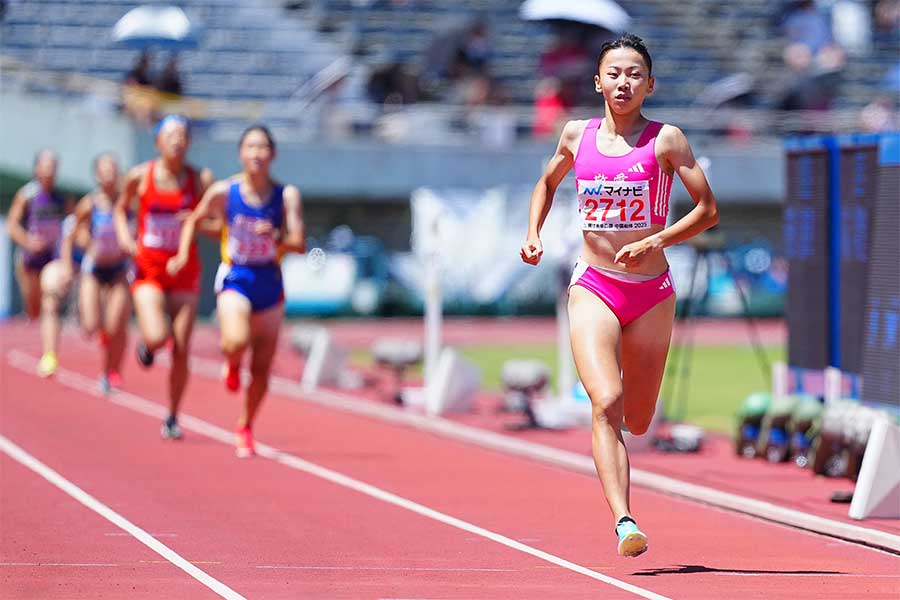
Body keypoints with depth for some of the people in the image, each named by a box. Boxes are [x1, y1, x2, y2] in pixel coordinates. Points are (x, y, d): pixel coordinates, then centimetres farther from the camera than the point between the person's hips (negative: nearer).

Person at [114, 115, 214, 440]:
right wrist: (124, 234, -4)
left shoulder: (201, 180, -4)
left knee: (181, 350, 0)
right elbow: (120, 209, 15)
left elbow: (219, 227, -1)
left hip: (185, 271, 1)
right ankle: (147, 343, 19)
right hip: (149, 269, -1)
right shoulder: (139, 176, -3)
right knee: (156, 337, -20)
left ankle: (172, 417, 15)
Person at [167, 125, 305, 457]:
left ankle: (245, 428, 27)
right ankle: (232, 365, 8)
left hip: (270, 282, 2)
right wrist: (183, 254, -1)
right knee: (236, 342, -30)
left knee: (262, 368, 5)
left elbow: (299, 243, -11)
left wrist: (278, 238, -30)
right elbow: (194, 220, 11)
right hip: (235, 280, -1)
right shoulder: (223, 192, -6)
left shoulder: (287, 195, -7)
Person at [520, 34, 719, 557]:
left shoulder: (666, 140, -4)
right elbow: (548, 182, 25)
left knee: (637, 421, 11)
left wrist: (655, 242, -17)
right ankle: (625, 522, -28)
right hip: (593, 289, 0)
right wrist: (533, 232, 9)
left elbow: (708, 210, -5)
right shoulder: (577, 135, 5)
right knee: (605, 404, -21)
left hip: (652, 293, 0)